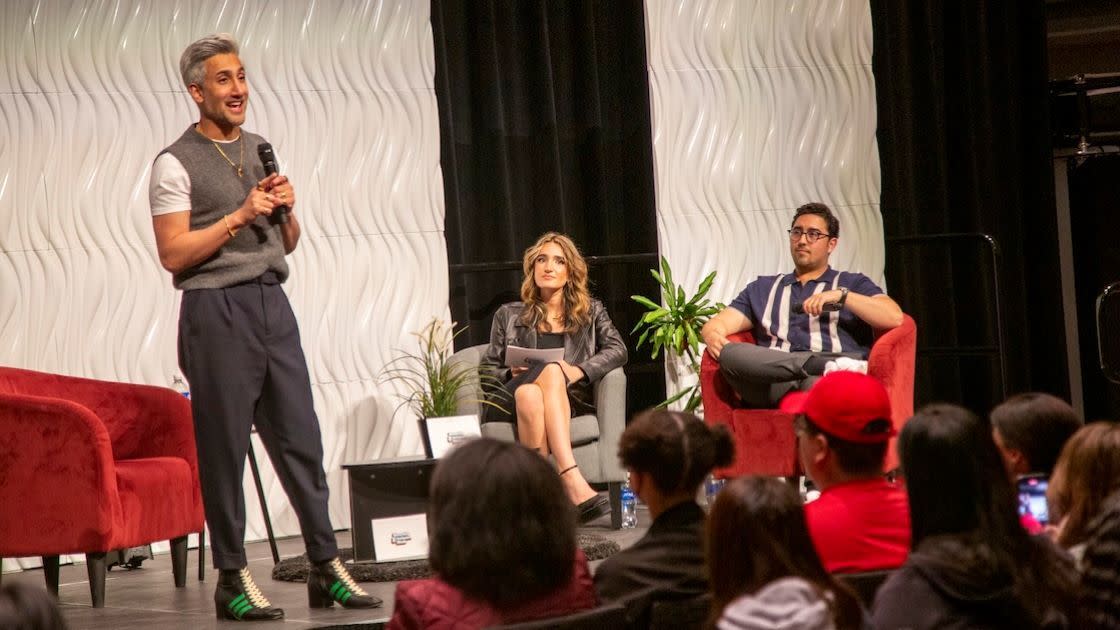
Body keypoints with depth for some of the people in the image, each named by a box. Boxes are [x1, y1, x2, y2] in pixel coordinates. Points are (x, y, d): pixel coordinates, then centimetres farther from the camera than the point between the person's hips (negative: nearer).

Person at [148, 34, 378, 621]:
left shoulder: (261, 150, 16)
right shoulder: (176, 164, -5)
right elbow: (173, 254, -12)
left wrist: (285, 209, 1)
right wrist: (242, 214, -15)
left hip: (272, 302, 6)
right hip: (216, 311, -6)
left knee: (301, 440, 5)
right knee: (224, 448, -1)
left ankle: (327, 568, 10)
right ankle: (232, 579, 7)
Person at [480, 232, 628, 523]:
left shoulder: (591, 311, 23)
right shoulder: (509, 315, 24)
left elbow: (617, 350, 6)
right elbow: (488, 368, 18)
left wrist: (579, 370, -12)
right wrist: (511, 375, -5)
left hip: (572, 401, 0)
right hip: (513, 402, 0)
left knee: (552, 373, -37)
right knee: (551, 370, -36)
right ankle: (573, 482, -51)